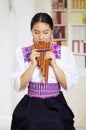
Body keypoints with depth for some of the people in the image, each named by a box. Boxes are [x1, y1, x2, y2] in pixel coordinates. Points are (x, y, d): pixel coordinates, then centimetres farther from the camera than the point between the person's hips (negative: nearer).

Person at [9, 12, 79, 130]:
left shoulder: (64, 51, 3)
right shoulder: (22, 53, 3)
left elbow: (68, 85, 0)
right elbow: (18, 86, -1)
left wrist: (53, 63, -11)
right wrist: (33, 64, -12)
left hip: (57, 107, 0)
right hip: (31, 106, 0)